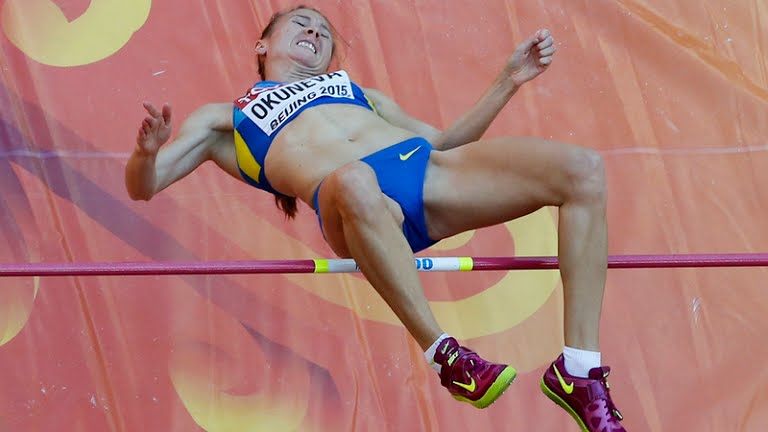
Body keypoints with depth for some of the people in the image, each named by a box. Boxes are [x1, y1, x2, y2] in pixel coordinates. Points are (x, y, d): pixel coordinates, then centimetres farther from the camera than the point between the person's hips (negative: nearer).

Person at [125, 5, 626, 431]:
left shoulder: (357, 91, 41)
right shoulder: (222, 119, 30)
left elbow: (445, 142, 39)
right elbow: (144, 186, 20)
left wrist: (507, 83, 28)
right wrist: (147, 150, -4)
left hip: (428, 167, 5)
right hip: (351, 199, -5)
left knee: (583, 169, -19)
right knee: (355, 181, -45)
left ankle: (579, 374, -18)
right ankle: (444, 355, -34)